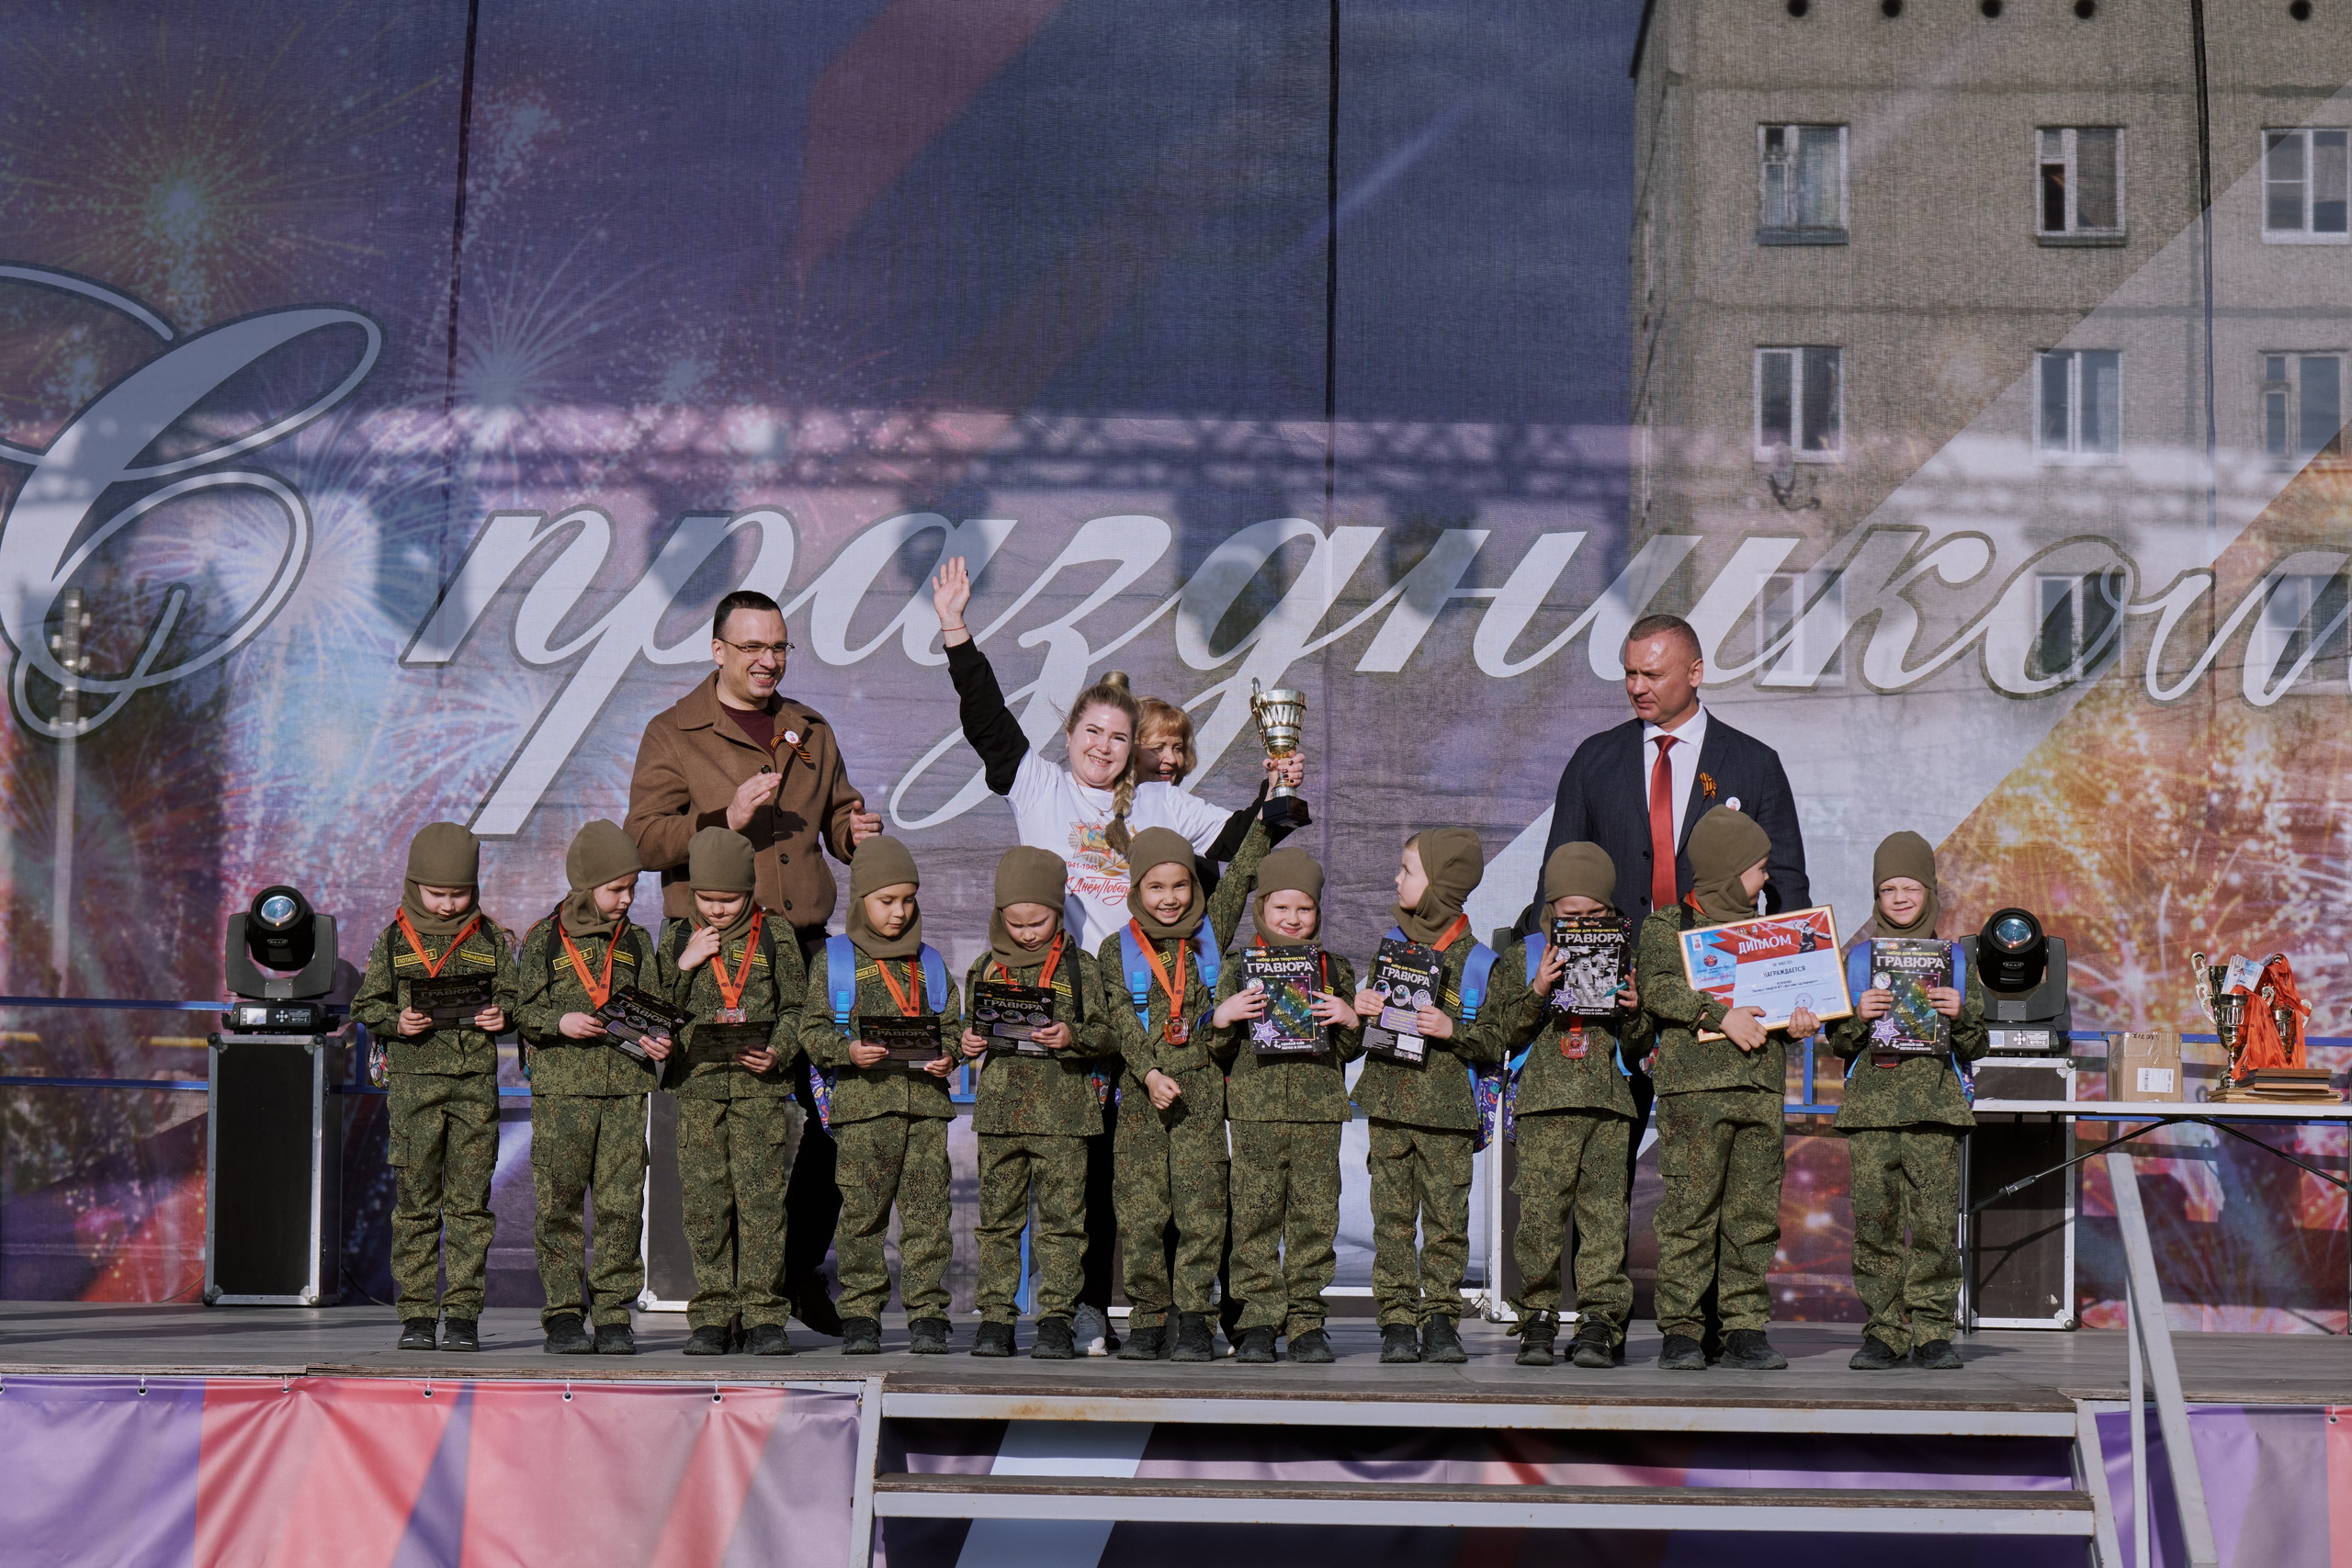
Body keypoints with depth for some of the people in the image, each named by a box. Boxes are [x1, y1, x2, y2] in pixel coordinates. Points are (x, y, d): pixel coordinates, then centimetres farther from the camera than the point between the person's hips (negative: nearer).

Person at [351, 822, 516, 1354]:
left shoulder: (491, 940, 8)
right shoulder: (395, 940, 5)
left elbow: (512, 995, 14)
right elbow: (366, 1004, 8)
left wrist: (502, 1014, -7)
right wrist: (395, 1021, -11)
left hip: (475, 1084, 1)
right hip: (413, 1083, 0)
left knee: (470, 1201, 1)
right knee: (415, 1201, 1)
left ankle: (463, 1313, 6)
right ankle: (416, 1313, 7)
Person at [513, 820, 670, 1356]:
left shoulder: (636, 942, 14)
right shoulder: (544, 940, 5)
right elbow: (522, 1010, 4)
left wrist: (657, 1040, -5)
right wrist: (559, 1022, -15)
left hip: (625, 1088, 2)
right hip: (560, 1089, -2)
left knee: (621, 1204, -1)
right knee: (560, 1204, -3)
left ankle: (613, 1315, 6)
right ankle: (564, 1313, 4)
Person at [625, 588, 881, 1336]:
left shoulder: (811, 732, 19)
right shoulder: (673, 733, 4)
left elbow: (837, 818, 26)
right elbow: (644, 839, -5)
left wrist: (856, 833, 3)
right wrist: (725, 819, -19)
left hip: (805, 945, 4)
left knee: (827, 1111, -1)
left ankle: (804, 1271, 14)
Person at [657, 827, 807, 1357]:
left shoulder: (775, 940, 5)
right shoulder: (677, 941, 11)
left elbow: (795, 1009, 7)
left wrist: (777, 1053, -10)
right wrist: (684, 966, -5)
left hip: (761, 1089, -2)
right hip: (698, 1088, 2)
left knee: (762, 1199, -5)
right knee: (704, 1204, 1)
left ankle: (764, 1314, 1)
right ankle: (713, 1316, 8)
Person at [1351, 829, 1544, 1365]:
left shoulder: (1477, 959, -2)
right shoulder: (1391, 942, 11)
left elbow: (1498, 1040, -3)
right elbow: (1369, 1010, 22)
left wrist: (1453, 1031, -18)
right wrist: (1359, 1009, 0)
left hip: (1448, 1108, -3)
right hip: (1388, 1102, 3)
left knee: (1447, 1216, 0)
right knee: (1393, 1215, 2)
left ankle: (1441, 1318, 9)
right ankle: (1397, 1321, 6)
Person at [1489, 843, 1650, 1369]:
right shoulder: (1523, 958, 10)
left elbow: (1637, 1048, 19)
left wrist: (1634, 1013, -1)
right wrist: (1536, 993, -8)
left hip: (1609, 1107, 1)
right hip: (1544, 1105, -1)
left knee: (1606, 1216, -4)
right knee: (1540, 1213, -7)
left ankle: (1600, 1323, -1)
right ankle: (1538, 1318, 2)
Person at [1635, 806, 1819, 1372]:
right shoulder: (1666, 925, 3)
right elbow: (1655, 986, -11)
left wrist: (1796, 1021, 2)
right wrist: (1720, 1015, -18)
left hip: (1762, 1087, 5)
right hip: (1694, 1084, -5)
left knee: (1755, 1213, 4)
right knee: (1690, 1208, -7)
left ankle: (1746, 1330, 8)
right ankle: (1680, 1331, -3)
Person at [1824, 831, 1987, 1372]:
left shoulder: (1953, 958, 11)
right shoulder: (1856, 958, 12)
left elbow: (1977, 1045, 11)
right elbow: (1837, 1042, 11)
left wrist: (1960, 1014, -8)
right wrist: (1859, 1018, -8)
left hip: (1935, 1103, 0)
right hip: (1871, 1103, 1)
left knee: (1936, 1221, -6)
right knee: (1875, 1221, -3)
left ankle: (1932, 1331, 3)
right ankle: (1884, 1331, 4)